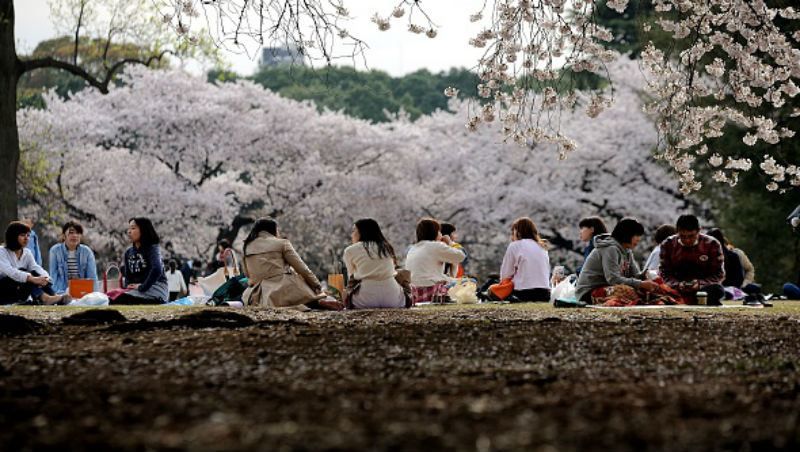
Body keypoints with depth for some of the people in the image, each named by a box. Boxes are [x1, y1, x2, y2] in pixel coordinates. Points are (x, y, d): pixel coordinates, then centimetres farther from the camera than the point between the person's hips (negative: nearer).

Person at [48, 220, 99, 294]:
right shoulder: (55, 250, 0)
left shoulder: (87, 251, 3)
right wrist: (62, 293, -16)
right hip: (63, 293, -1)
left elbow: (92, 277, 0)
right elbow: (54, 276, -3)